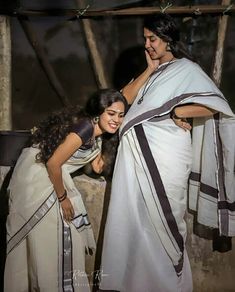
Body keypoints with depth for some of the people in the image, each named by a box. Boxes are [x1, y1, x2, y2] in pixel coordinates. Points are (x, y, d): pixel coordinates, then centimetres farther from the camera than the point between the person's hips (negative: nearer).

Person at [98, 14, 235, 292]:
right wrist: (149, 70, 1)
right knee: (132, 218, 10)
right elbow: (124, 98, 6)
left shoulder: (187, 69, -2)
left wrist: (176, 112, -15)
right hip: (138, 154, 6)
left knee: (161, 220, 4)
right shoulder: (150, 72, 19)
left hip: (165, 157, -6)